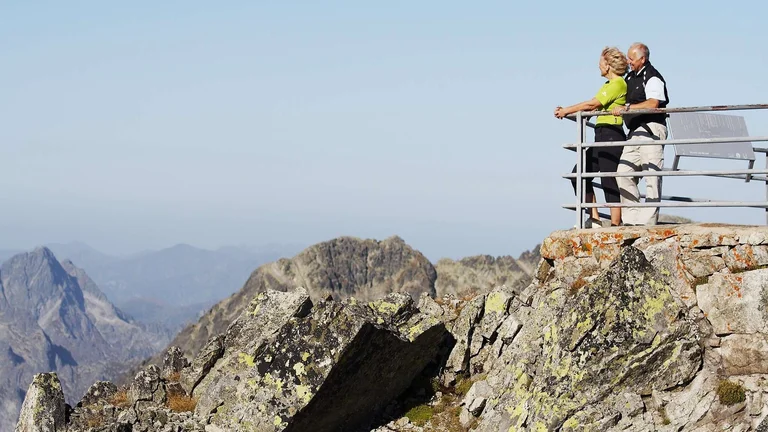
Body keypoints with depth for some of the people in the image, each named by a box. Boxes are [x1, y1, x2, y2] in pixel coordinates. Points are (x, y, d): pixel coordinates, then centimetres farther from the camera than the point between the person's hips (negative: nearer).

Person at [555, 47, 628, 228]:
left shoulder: (618, 84, -11)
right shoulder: (609, 85, 20)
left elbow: (592, 104, -14)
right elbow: (593, 106, 16)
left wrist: (567, 110, -6)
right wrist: (567, 111, 9)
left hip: (612, 135, -10)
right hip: (602, 137, 10)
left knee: (610, 182, -9)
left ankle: (615, 225, -6)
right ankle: (594, 219, 6)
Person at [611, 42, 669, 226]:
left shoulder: (652, 77, -9)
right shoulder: (631, 78, 20)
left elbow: (653, 103, -24)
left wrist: (627, 108, -27)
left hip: (652, 129, -10)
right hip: (635, 131, 10)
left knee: (651, 176, -8)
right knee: (624, 173, 3)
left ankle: (648, 220, -8)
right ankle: (631, 217, 6)